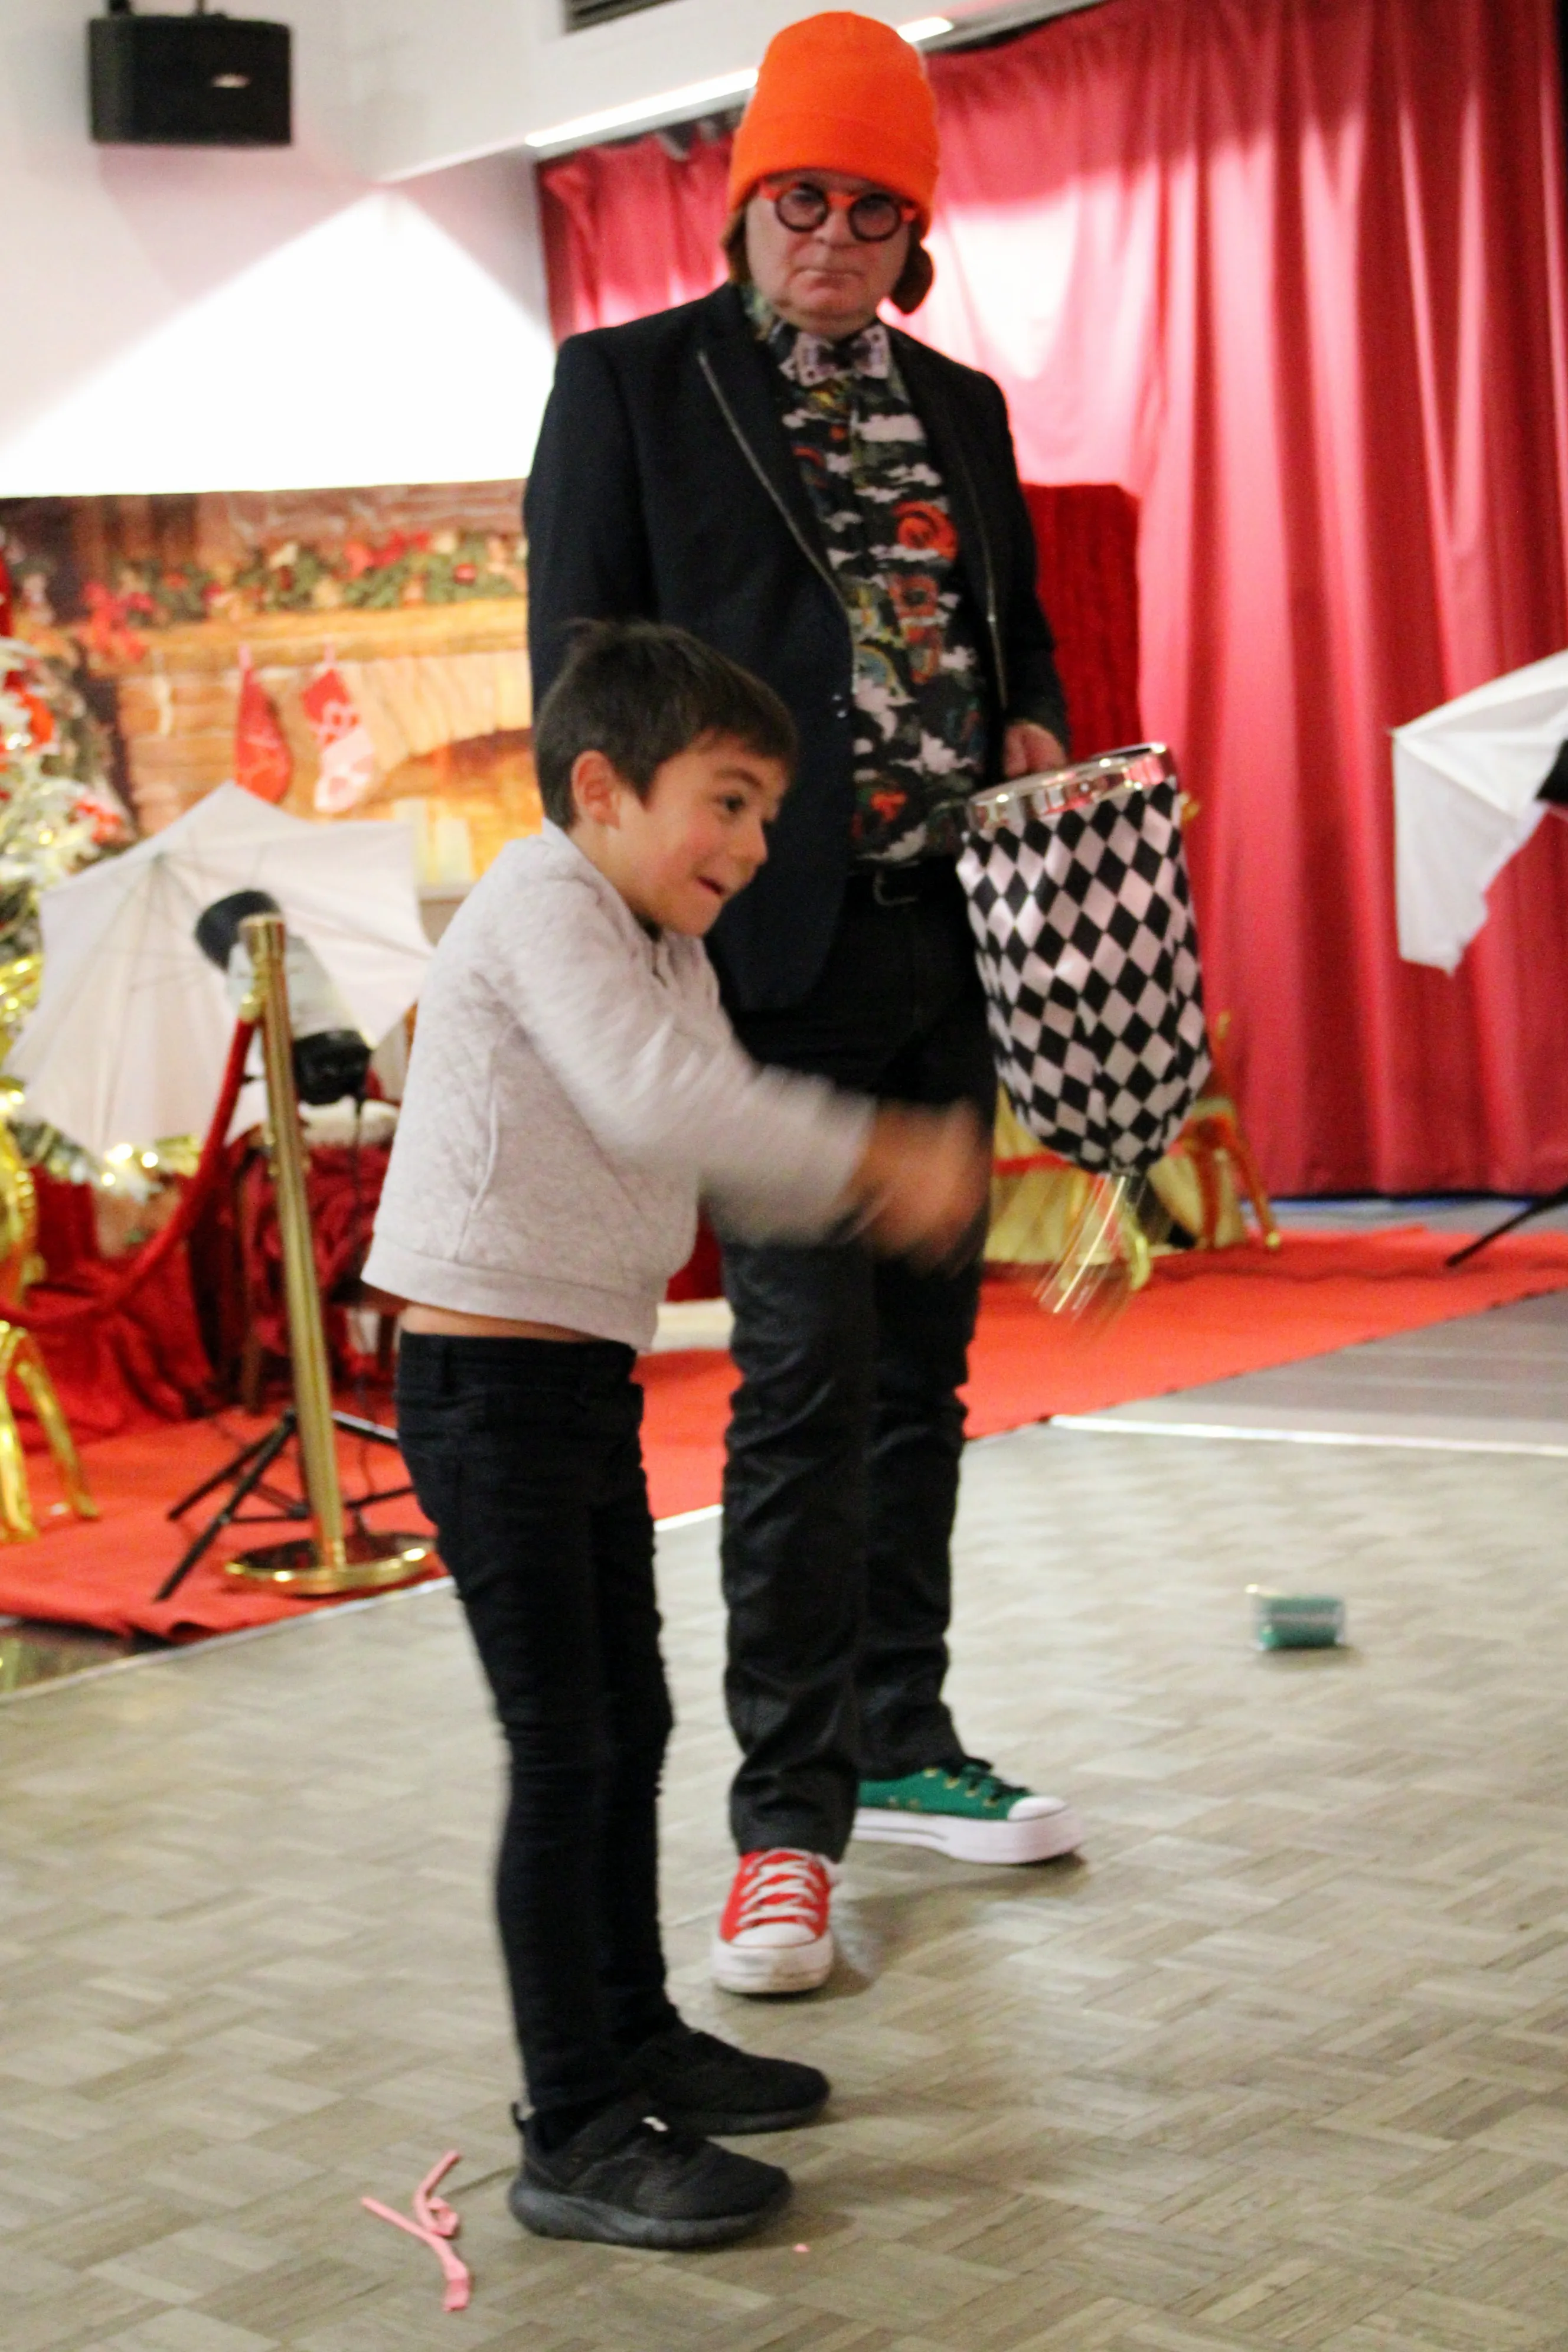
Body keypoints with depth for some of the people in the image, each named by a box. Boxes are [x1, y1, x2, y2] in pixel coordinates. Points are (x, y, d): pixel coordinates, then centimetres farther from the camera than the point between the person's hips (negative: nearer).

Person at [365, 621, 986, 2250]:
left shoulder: (668, 953, 14)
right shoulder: (541, 904, -16)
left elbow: (726, 1150, 13)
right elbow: (652, 1098, -31)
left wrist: (884, 1174, -5)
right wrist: (877, 1154, -28)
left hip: (589, 1378, 10)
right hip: (490, 1377, -10)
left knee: (628, 1725, 19)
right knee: (566, 1751, -7)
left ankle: (634, 2038, 35)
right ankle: (577, 2136, 2)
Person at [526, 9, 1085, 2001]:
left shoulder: (959, 406, 17)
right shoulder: (632, 381, 1)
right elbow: (578, 675, -3)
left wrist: (1030, 733, 4)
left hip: (944, 940, 6)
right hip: (774, 947, -6)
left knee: (920, 1366, 12)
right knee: (806, 1375, -9)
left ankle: (901, 1745, 25)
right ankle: (787, 1819, 1)